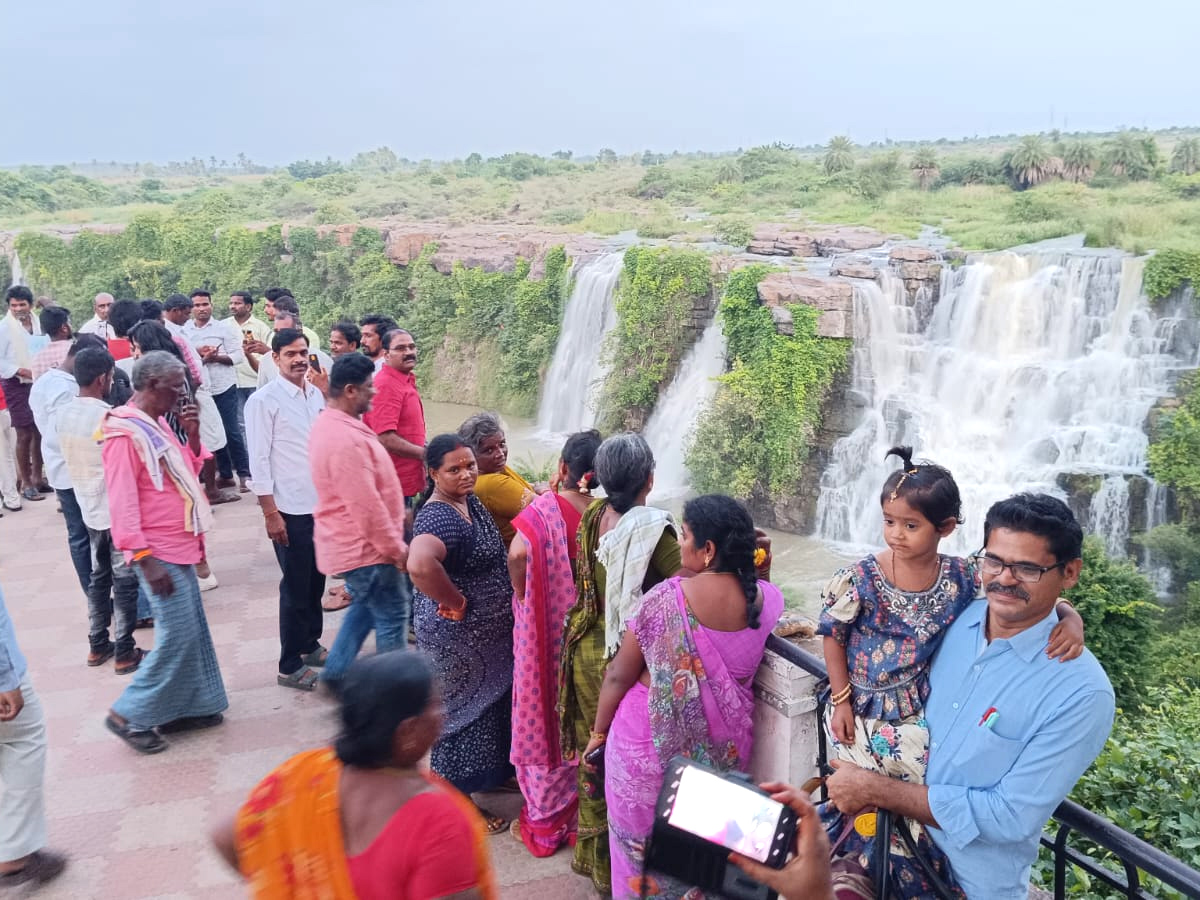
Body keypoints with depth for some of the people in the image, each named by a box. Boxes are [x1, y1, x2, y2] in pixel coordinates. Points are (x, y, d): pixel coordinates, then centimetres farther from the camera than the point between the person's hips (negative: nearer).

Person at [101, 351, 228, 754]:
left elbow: (187, 471, 18)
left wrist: (193, 434, 1)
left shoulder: (157, 423, 11)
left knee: (193, 631, 13)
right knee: (177, 635, -7)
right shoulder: (124, 431, -17)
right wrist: (146, 560, -22)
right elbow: (122, 502, -20)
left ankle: (188, 707, 24)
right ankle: (130, 715, 7)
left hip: (179, 546, 9)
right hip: (158, 553, -9)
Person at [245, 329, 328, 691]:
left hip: (322, 504, 6)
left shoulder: (316, 395, 6)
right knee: (296, 588, 3)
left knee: (316, 581, 17)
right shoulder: (264, 400, -12)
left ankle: (311, 643, 36)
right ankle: (290, 667, 16)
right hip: (291, 510, -6)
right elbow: (259, 461, -13)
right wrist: (271, 514, -15)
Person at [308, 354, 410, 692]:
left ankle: (336, 671, 32)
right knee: (392, 614, 3)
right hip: (363, 545, -10)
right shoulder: (345, 439, -28)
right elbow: (367, 506, -26)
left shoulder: (330, 424, 6)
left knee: (367, 605, 24)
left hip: (351, 541, 10)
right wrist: (396, 547, -16)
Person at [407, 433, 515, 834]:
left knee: (487, 708, 25)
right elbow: (420, 565, -49)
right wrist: (455, 602, -33)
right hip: (459, 638, -9)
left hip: (486, 634, 9)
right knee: (465, 712, 8)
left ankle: (490, 775, 47)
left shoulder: (468, 500, 1)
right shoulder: (440, 518, -29)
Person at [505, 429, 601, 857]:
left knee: (545, 719, 13)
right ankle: (584, 817, 32)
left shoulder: (543, 509, -16)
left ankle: (545, 822, 25)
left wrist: (521, 593, -11)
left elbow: (518, 553, -30)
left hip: (546, 633, -3)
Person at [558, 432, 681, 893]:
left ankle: (589, 851, 40)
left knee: (592, 748, 22)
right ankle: (614, 868, 25)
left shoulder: (592, 515, -3)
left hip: (584, 646, 6)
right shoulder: (652, 530, -22)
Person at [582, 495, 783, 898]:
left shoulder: (666, 598, -22)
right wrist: (753, 569, 4)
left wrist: (598, 732, 2)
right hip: (724, 742, 4)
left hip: (652, 737, -4)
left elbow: (619, 675, -12)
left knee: (644, 838, 19)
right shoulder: (767, 597, -11)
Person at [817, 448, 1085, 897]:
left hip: (923, 716, 2)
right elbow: (834, 637, -4)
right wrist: (842, 701, -5)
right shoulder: (860, 578, -17)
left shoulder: (962, 578, -11)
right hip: (863, 713, -2)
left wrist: (1071, 618, -25)